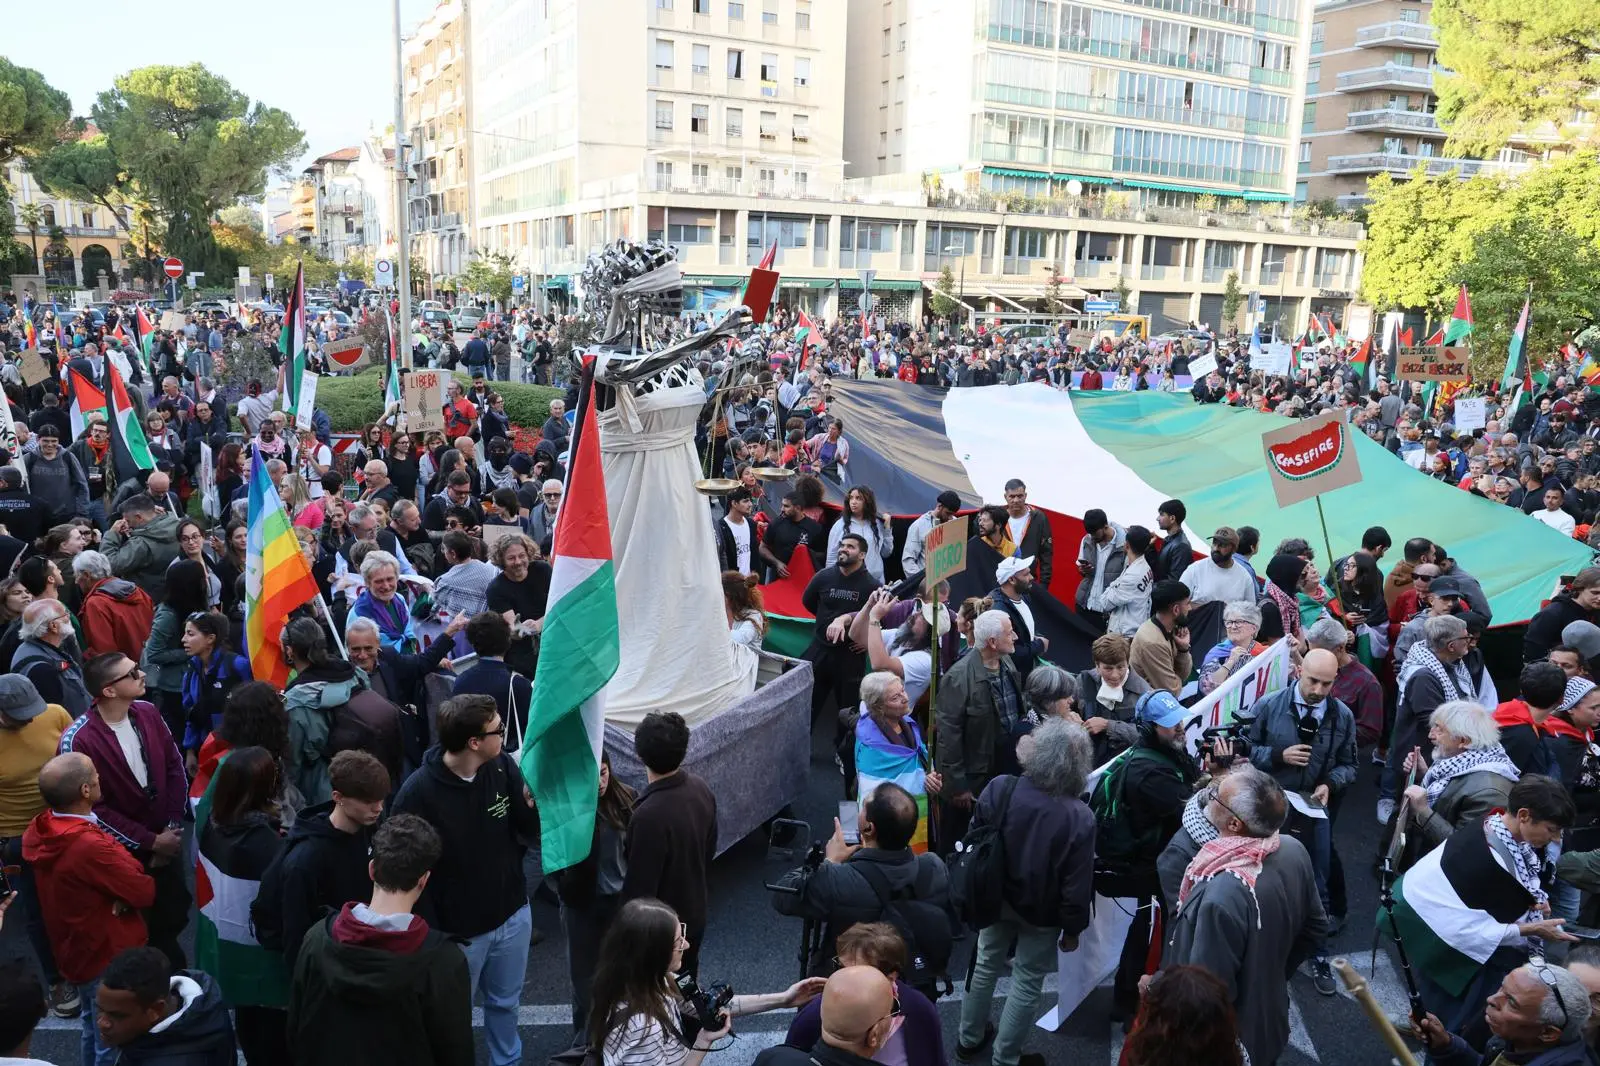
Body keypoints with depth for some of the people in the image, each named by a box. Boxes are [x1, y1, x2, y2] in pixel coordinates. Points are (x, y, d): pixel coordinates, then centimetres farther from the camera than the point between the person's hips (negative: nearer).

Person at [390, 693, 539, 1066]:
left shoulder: (502, 765, -12)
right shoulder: (418, 793, -23)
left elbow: (529, 830, -3)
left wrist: (530, 799, -25)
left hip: (512, 915, 4)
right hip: (457, 928, -4)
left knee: (505, 1003, 25)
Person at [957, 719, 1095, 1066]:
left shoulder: (998, 789, -22)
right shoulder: (1079, 818, -29)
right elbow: (1076, 886, -20)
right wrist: (1073, 928, -2)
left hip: (996, 898, 3)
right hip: (1042, 913, -3)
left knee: (985, 966, 24)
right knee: (1027, 981, 17)